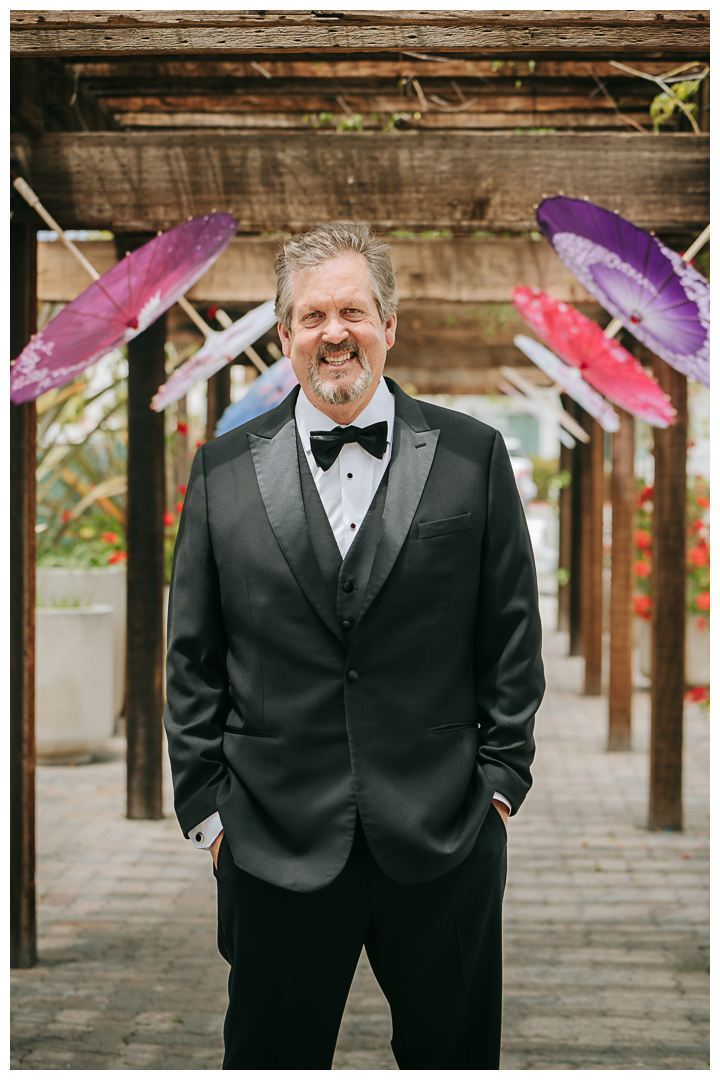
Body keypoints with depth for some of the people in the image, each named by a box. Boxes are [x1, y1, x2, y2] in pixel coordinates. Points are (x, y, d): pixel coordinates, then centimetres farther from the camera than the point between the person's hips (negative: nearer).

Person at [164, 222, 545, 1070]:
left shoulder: (472, 456, 2)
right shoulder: (223, 471, 4)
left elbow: (511, 634, 5)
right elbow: (192, 658, 6)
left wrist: (500, 778, 0)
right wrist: (203, 805, 2)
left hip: (444, 840, 0)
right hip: (276, 842, 1)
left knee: (455, 1052, 12)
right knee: (272, 1058, 10)